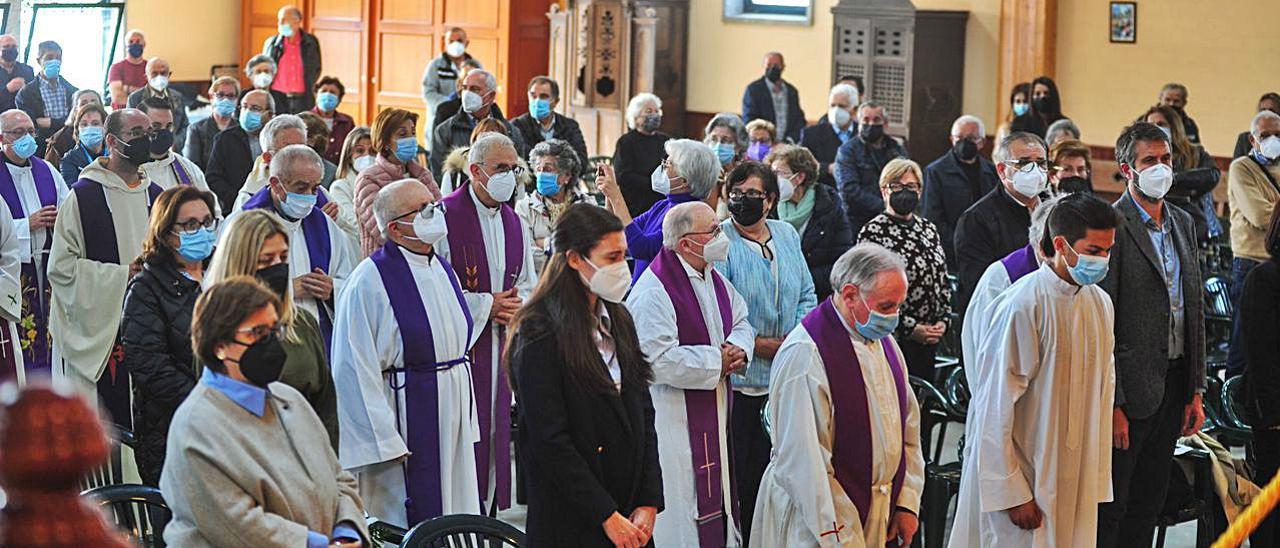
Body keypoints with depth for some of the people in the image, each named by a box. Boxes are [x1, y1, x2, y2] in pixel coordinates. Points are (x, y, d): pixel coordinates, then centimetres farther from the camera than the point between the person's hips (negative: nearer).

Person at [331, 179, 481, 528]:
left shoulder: (443, 271, 11)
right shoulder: (371, 280, -14)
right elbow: (357, 367, -17)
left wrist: (466, 420, 16)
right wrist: (384, 439, -20)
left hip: (452, 419, 8)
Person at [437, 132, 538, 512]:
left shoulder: (515, 224, 13)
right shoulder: (445, 216, -10)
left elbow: (529, 285, 21)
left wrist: (517, 305, -2)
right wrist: (486, 305, -14)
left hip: (501, 343, 7)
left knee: (496, 433, 9)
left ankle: (487, 512, 17)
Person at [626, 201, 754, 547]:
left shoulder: (713, 280, 9)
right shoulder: (653, 292, -20)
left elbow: (741, 321, 22)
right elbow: (660, 361, -27)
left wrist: (739, 349, -2)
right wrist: (718, 361, -17)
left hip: (713, 414, 9)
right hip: (672, 423, -9)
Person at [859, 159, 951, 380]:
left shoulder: (928, 229, 14)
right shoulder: (872, 232, -6)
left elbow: (943, 280, 19)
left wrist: (944, 319, 3)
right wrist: (910, 328, -14)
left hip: (930, 336, 6)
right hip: (893, 338, -6)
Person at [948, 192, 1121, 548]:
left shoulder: (1100, 303, 6)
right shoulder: (1023, 305, -16)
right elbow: (997, 405, -16)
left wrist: (1098, 478, 12)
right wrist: (1012, 493, -16)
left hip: (1076, 475, 7)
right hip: (1025, 475, -7)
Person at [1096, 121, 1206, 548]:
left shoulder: (1183, 224, 13)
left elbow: (1195, 311, 16)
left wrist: (1196, 391, 11)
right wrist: (1112, 404, -18)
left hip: (1173, 385, 7)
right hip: (1129, 389, -7)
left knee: (1148, 506, 14)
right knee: (1109, 507, -2)